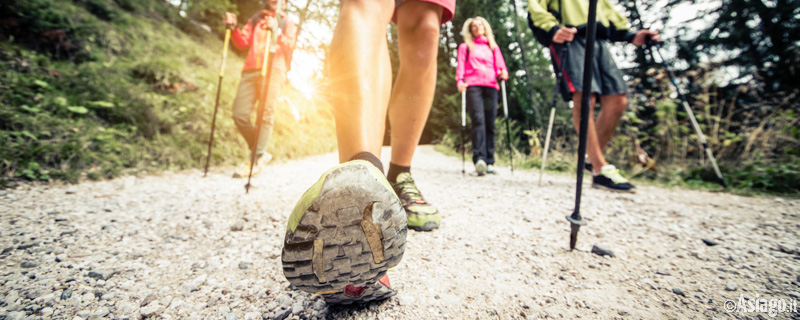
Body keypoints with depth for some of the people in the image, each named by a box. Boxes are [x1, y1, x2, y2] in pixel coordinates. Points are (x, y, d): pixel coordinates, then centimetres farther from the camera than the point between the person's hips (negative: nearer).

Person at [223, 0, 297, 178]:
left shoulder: (287, 23, 19)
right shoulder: (255, 20, 26)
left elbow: (290, 47, 1)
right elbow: (242, 43, 15)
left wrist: (277, 31, -16)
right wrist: (234, 28, -3)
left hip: (273, 71, -3)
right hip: (250, 70, 3)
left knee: (265, 115, -14)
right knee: (240, 114, -7)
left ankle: (256, 159, -11)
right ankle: (260, 152, 8)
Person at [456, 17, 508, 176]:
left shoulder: (493, 47, 28)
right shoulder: (465, 47, 23)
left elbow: (500, 66, 19)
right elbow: (461, 67, 11)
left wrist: (503, 74, -4)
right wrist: (460, 81, -9)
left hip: (490, 86, 3)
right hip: (473, 85, -3)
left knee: (490, 124, -4)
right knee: (478, 120, -22)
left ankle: (489, 162, -3)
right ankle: (479, 159, -32)